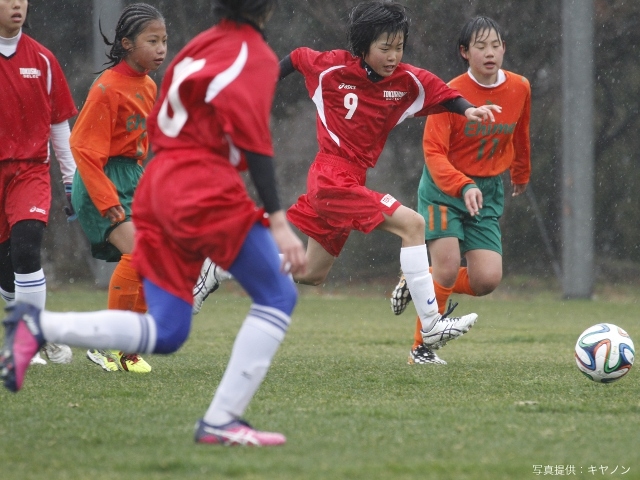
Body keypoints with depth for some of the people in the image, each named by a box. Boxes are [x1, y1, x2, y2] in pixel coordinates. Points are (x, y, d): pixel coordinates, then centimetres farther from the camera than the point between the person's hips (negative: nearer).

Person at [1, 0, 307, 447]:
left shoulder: (203, 43, 20)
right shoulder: (256, 55, -4)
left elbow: (157, 125, 22)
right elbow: (251, 137, -15)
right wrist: (278, 222, -18)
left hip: (159, 184, 8)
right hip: (206, 189, -8)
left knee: (164, 333, 9)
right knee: (278, 297, 1)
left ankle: (38, 325, -4)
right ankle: (222, 421, -6)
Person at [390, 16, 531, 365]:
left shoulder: (520, 89, -2)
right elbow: (434, 152, -23)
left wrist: (521, 175, 32)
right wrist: (463, 187, -39)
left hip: (487, 192, 5)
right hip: (443, 189, -5)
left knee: (487, 280, -9)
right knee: (448, 268, -18)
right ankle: (421, 348, 1)